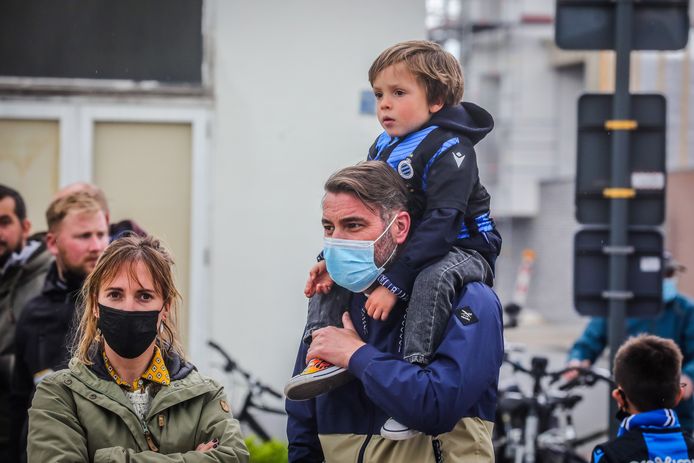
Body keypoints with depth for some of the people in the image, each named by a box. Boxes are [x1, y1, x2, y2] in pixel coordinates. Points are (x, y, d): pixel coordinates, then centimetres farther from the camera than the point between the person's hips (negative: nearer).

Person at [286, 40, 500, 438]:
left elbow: (439, 225, -29)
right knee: (330, 275, 6)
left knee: (433, 279, -42)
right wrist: (333, 258, -3)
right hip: (401, 251, 9)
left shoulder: (448, 150, -21)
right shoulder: (383, 148, 7)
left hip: (462, 251, -9)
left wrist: (394, 283, -33)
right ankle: (326, 358, -7)